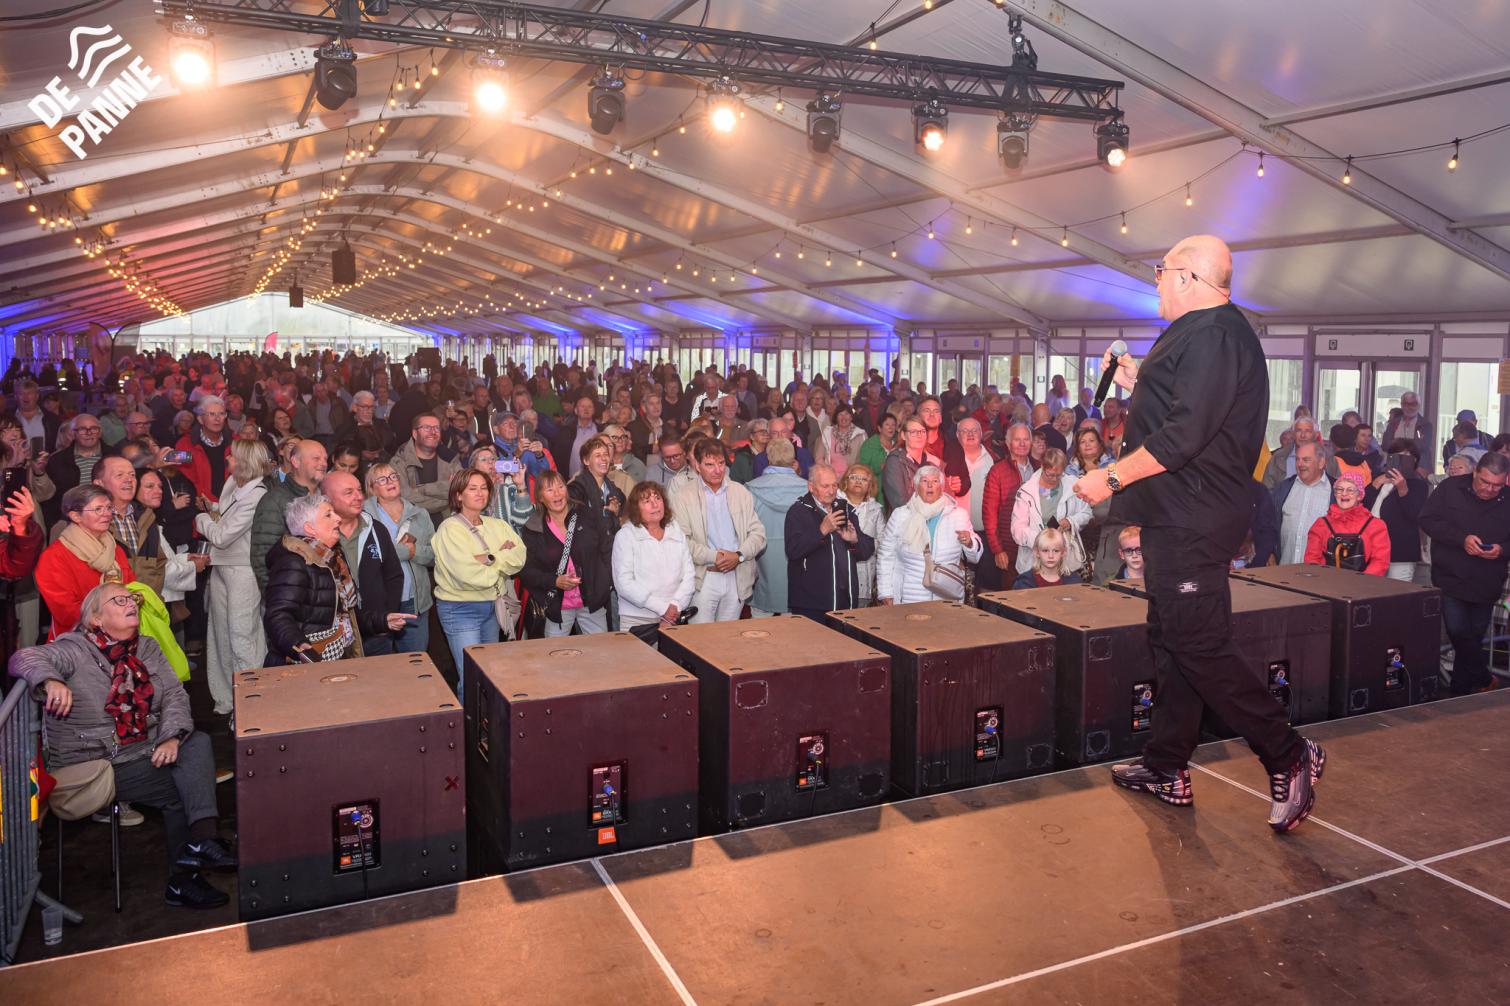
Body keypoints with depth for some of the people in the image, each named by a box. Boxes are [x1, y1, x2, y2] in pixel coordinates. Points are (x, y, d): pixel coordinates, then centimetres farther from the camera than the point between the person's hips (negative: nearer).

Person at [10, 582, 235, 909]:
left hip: (147, 752, 6)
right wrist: (51, 681, -48)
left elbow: (174, 694, 3)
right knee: (180, 788, -19)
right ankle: (183, 879, -9)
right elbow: (26, 658, -25)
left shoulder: (146, 648, 10)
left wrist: (172, 737, -15)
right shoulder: (75, 651, -7)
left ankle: (203, 836, -28)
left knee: (198, 743, -19)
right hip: (96, 766, -6)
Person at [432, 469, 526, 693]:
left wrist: (489, 558, -17)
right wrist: (503, 558, -8)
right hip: (461, 609, -6)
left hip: (492, 607, 6)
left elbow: (520, 556, -4)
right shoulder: (450, 528, -10)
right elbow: (468, 573, -21)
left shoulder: (497, 525, 9)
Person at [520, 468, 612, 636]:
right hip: (557, 608, -1)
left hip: (592, 602, 1)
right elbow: (526, 571, -2)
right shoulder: (532, 530, -1)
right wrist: (555, 581, -17)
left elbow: (606, 549, 4)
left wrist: (606, 582, -6)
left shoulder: (585, 517, 2)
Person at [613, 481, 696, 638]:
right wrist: (663, 607, -15)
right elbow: (624, 583, -12)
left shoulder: (677, 532, 10)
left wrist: (675, 606, -11)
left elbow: (689, 576, 6)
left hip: (674, 619, 3)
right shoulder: (625, 536, -3)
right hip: (637, 620, -3)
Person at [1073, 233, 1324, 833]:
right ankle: (1168, 770, 22)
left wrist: (1112, 477, -20)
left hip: (1192, 524, -11)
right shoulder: (1203, 333, 19)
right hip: (1179, 518, 11)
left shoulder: (1213, 334, -16)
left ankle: (1289, 757, 5)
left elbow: (1185, 434, -25)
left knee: (1200, 647, -7)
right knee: (1171, 641, 13)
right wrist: (1138, 385, 22)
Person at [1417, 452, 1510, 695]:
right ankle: (1483, 679, 7)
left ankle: (1459, 690, 27)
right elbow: (1428, 519, -8)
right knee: (1458, 632, -14)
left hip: (1487, 584, 2)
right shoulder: (1451, 488, -4)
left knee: (1474, 637, 12)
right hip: (1451, 579, -2)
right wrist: (1462, 538, -19)